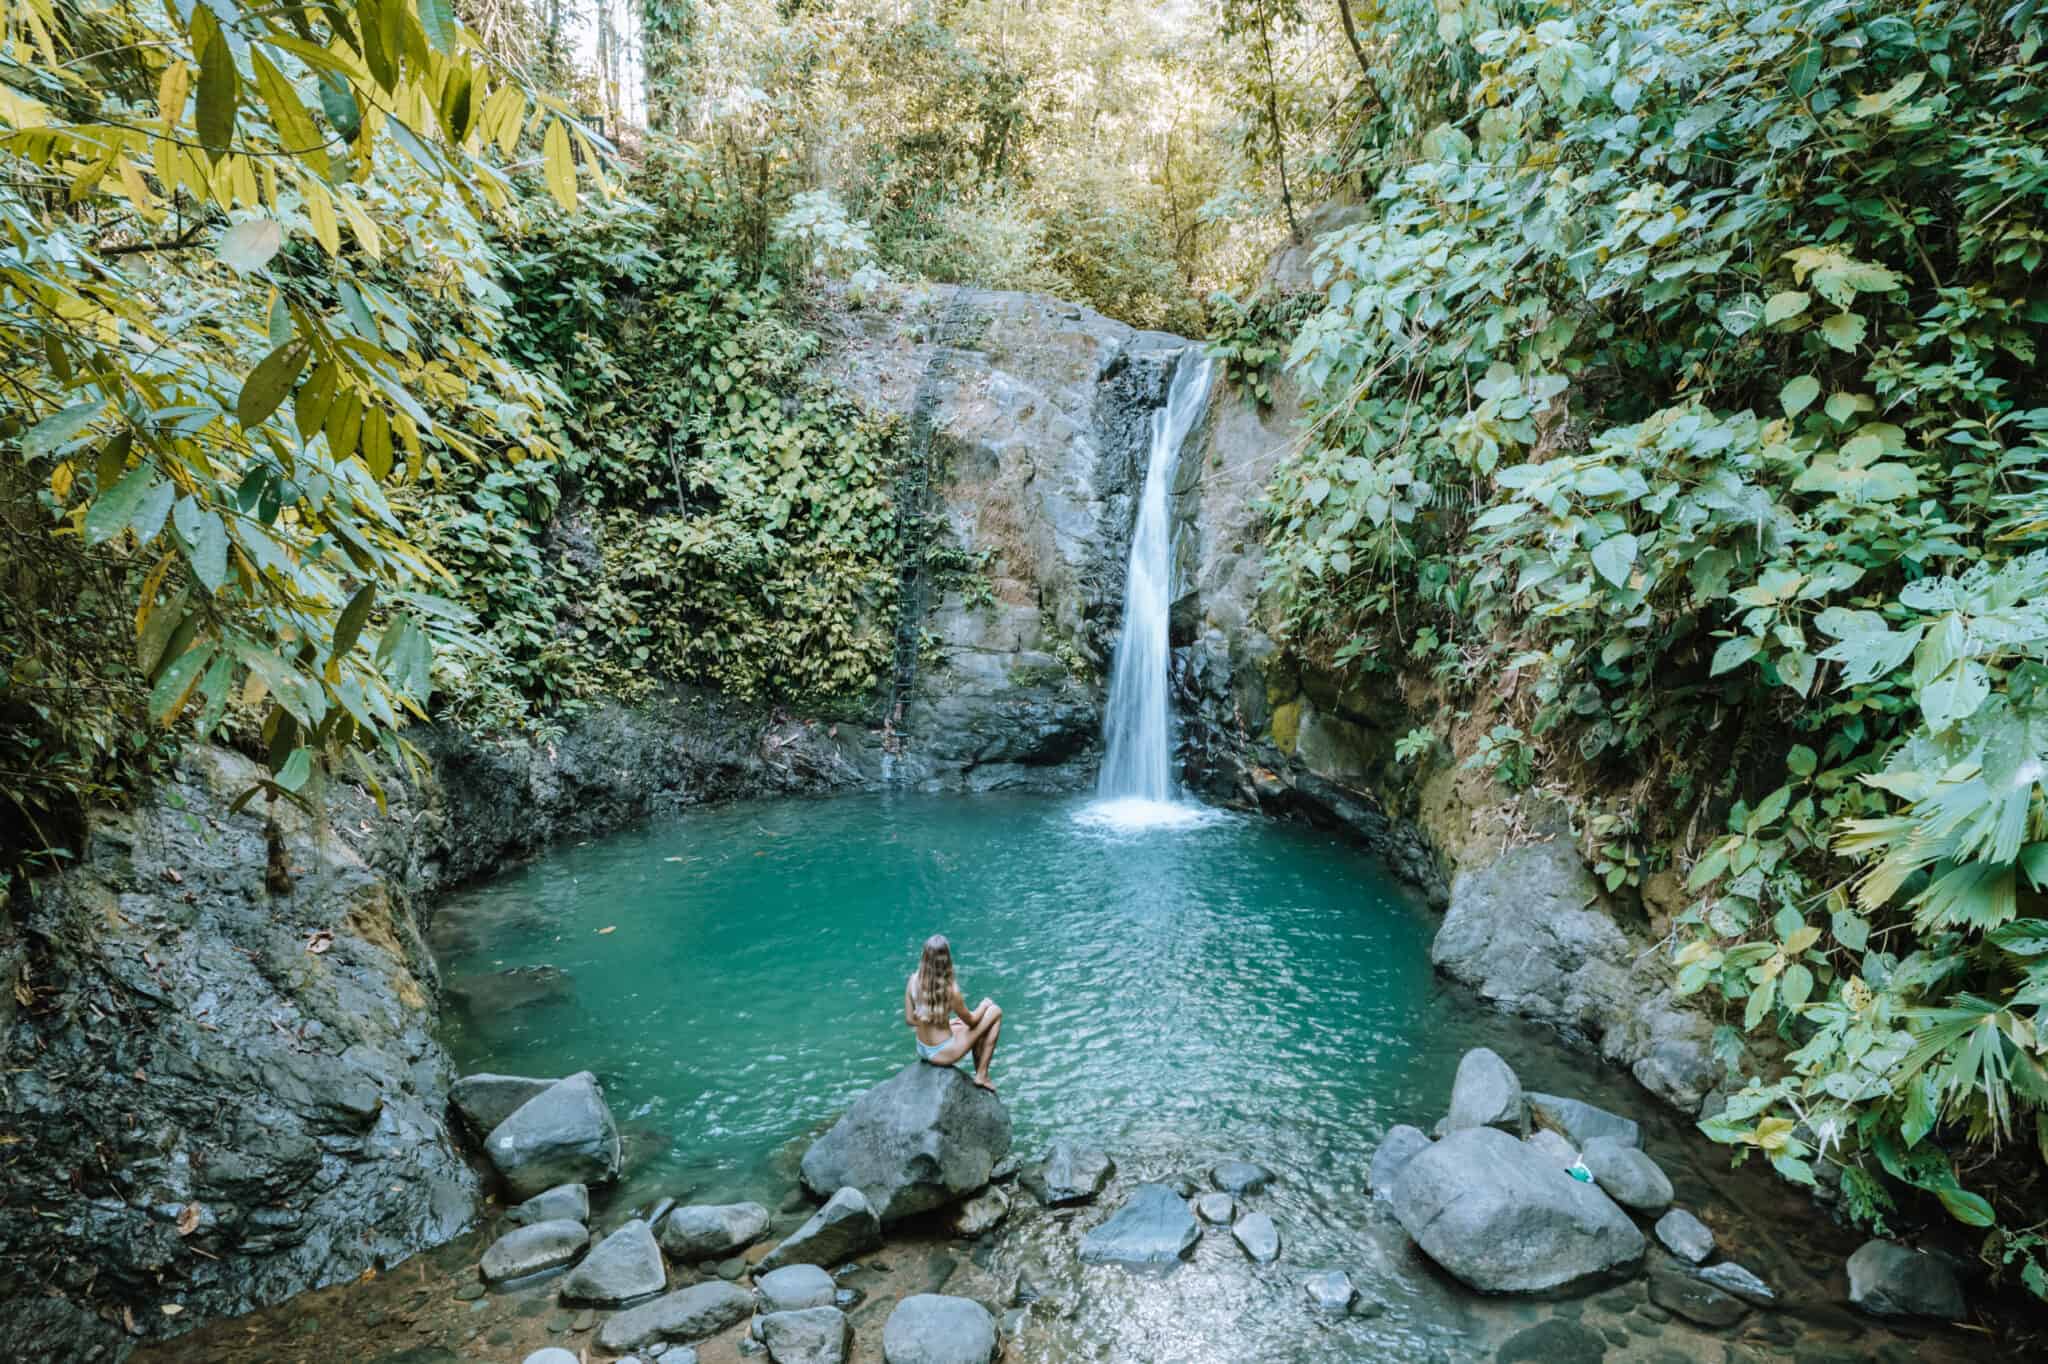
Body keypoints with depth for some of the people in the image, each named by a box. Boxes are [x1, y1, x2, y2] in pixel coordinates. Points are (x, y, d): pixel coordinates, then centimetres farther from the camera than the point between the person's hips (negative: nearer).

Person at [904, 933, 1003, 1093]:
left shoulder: (913, 980, -11)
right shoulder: (950, 988, -26)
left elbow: (909, 1020, 1)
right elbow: (970, 1020, -10)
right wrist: (984, 1005, 11)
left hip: (922, 1051, 6)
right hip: (942, 1054, -6)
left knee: (973, 1028, 29)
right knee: (995, 1012, 6)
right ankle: (982, 1076, 11)